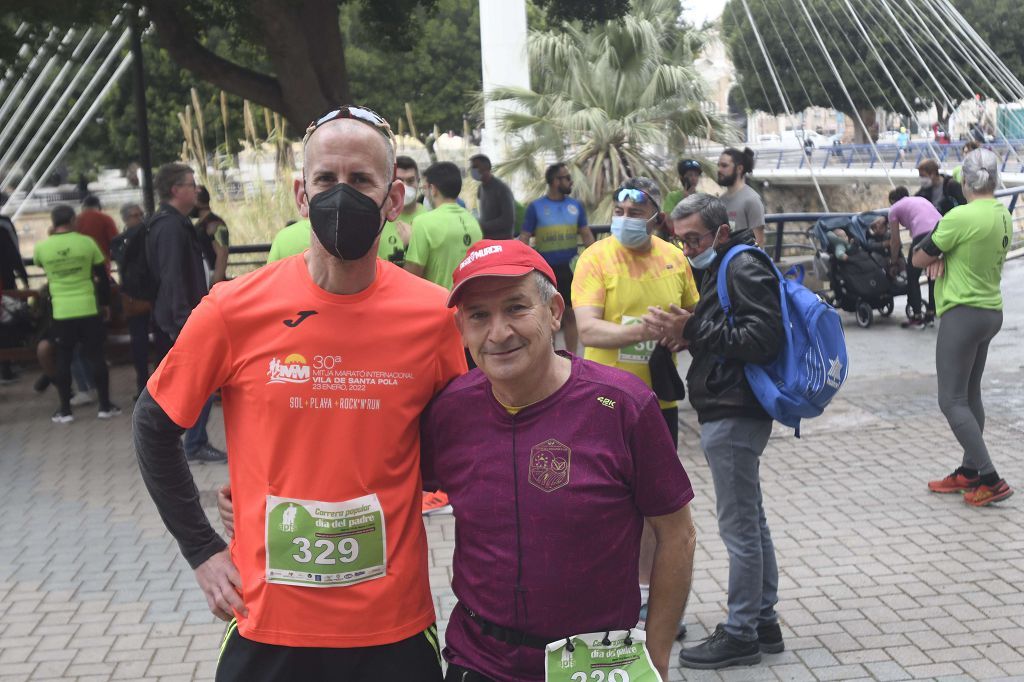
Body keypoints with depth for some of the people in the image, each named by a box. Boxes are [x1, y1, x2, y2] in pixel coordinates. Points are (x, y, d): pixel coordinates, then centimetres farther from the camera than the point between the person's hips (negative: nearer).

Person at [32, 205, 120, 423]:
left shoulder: (42, 247, -4)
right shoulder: (86, 242, -6)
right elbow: (102, 276, 0)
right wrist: (106, 303, 11)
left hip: (61, 312, 1)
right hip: (88, 308, -1)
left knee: (63, 359, 9)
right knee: (96, 356, 6)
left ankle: (65, 409, 11)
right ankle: (105, 406, 9)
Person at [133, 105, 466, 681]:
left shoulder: (435, 316, -8)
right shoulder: (235, 311, -8)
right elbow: (155, 426, 5)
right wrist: (204, 551, 2)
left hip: (396, 629, 0)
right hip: (269, 624, 0)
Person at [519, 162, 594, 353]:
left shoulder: (576, 206, 4)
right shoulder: (536, 207, -4)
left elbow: (586, 235, 8)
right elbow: (524, 239, -5)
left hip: (569, 268, 3)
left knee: (570, 313, 9)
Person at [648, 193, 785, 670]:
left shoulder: (745, 268, -13)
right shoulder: (721, 268, 18)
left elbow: (762, 340, -23)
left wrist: (692, 330, -22)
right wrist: (682, 332, 2)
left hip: (734, 415, -11)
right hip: (728, 411, 11)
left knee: (739, 527, -3)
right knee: (750, 522, 16)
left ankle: (740, 634, 7)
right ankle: (763, 622, 26)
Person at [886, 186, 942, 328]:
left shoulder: (895, 208, 19)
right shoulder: (921, 199, 35)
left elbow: (895, 241, 19)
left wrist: (893, 262, 33)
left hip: (924, 234, -5)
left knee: (912, 276, 12)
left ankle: (917, 317, 12)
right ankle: (930, 314, 26)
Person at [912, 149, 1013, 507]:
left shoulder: (961, 217, -19)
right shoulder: (1003, 215, 7)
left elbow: (918, 259, -11)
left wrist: (936, 254, 8)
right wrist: (945, 256, -5)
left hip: (963, 314, -9)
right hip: (991, 312, 9)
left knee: (952, 401, -5)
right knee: (970, 395, 17)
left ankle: (991, 480, -8)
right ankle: (969, 471, 25)